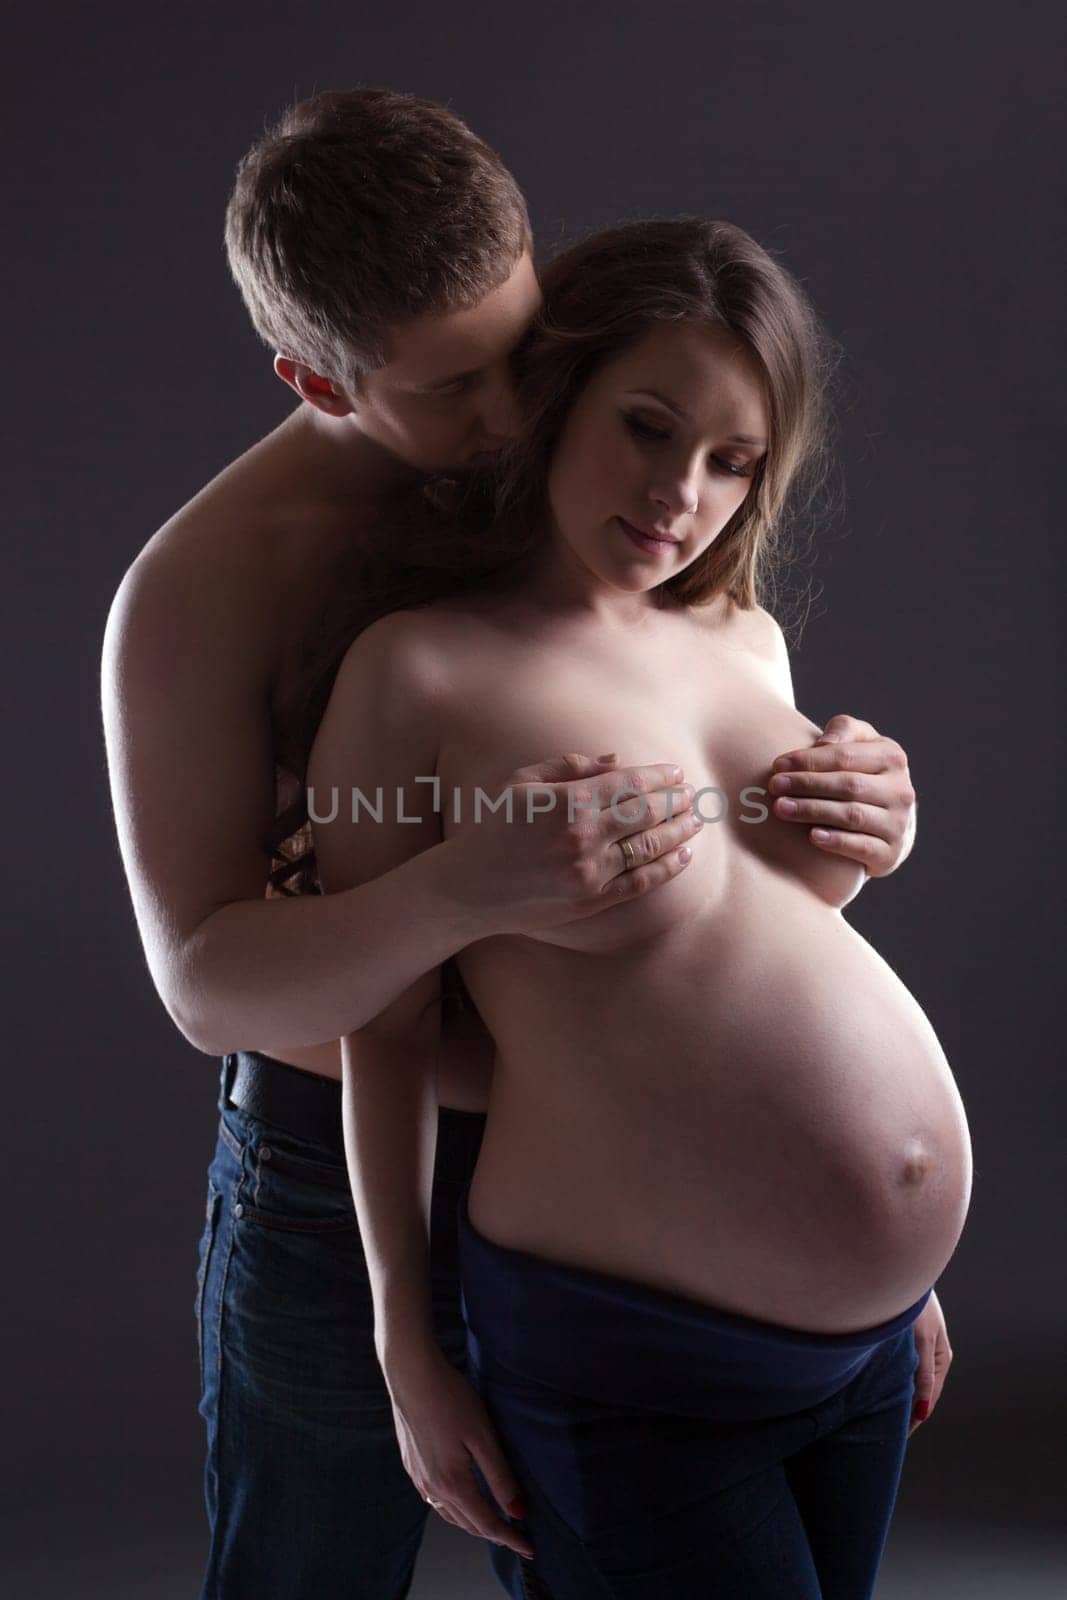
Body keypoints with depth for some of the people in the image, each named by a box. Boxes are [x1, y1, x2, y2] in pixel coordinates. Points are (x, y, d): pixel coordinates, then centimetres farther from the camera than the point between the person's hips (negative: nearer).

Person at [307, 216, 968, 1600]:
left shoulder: (742, 638, 4)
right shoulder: (422, 670, -13)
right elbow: (381, 1024, -9)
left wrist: (897, 1258, 17)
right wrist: (407, 1345, -3)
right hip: (635, 1353, -6)